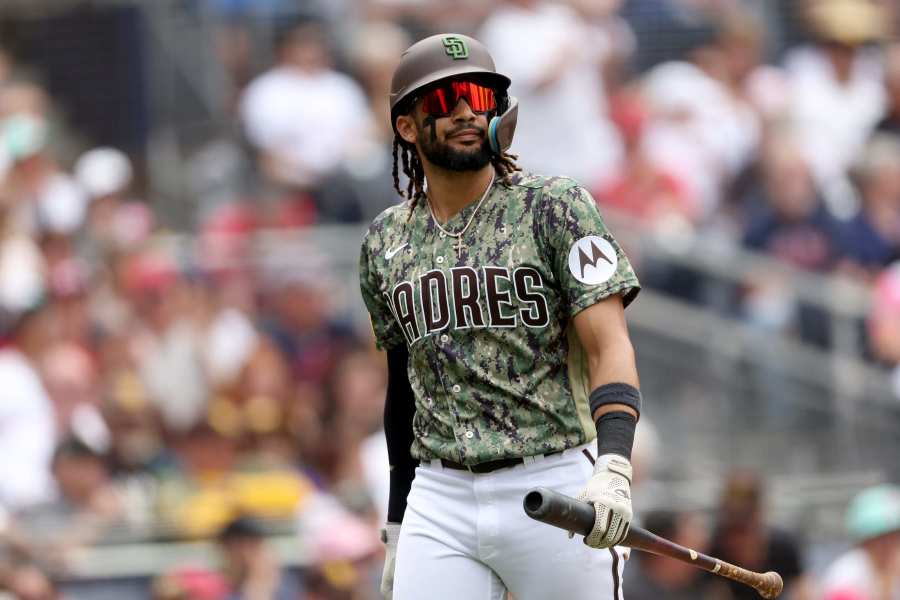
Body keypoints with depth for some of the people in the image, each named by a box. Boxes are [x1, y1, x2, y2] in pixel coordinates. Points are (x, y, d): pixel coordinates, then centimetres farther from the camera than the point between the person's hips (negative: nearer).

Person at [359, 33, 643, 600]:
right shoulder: (386, 242, 12)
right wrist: (397, 525, 21)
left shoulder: (554, 208, -2)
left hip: (556, 491, -3)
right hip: (439, 499, 3)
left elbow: (609, 346, -12)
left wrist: (613, 468, -28)